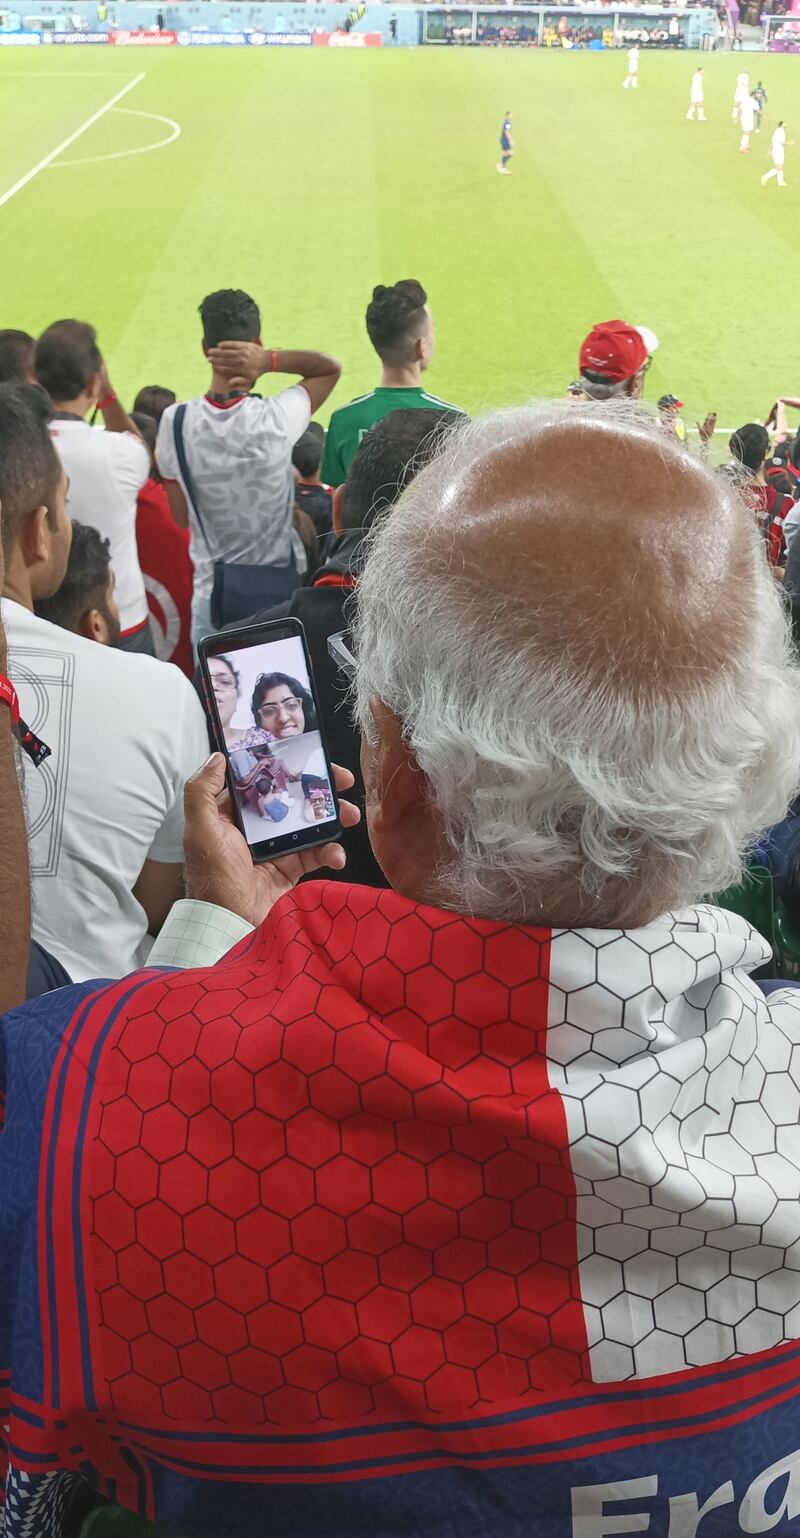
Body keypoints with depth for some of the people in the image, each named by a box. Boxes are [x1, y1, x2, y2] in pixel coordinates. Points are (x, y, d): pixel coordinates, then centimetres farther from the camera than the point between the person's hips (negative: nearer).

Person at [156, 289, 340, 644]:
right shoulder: (276, 420, -17)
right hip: (279, 590, -2)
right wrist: (270, 360, -14)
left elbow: (181, 517, 1)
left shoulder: (175, 422, -9)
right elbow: (331, 367, 1)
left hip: (212, 592, 2)